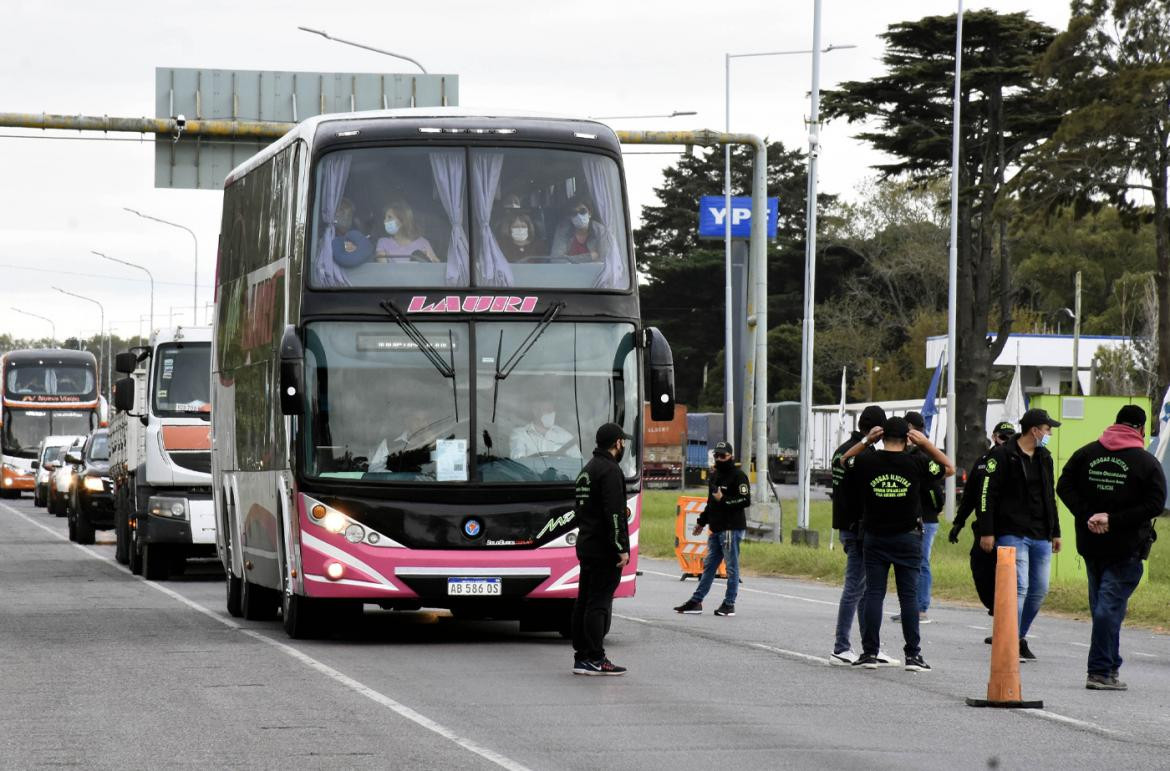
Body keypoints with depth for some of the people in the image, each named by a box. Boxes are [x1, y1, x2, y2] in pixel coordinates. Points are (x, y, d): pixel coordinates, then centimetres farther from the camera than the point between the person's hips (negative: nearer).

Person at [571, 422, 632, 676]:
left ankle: (581, 656, 13)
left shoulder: (587, 469, 18)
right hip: (604, 550, -10)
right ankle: (595, 659, -9)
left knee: (584, 602, 10)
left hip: (586, 546, 10)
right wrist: (622, 549, -19)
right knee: (599, 602, -9)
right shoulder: (610, 471, -14)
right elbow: (614, 513, -20)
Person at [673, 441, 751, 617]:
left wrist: (724, 500, -21)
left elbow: (745, 500, -17)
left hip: (732, 528, -9)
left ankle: (729, 604, 2)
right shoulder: (714, 476, 18)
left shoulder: (738, 476, -9)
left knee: (731, 567, -3)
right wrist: (701, 521, 25)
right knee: (708, 566, 12)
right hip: (716, 529, 9)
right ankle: (696, 601, 16)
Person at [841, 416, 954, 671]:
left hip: (875, 538, 1)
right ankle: (913, 655, 0)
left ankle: (870, 652, 2)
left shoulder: (866, 462, -6)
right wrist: (926, 444, 0)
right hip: (908, 539, -1)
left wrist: (866, 441, 8)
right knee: (909, 596, 2)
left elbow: (843, 460, 16)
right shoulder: (916, 463, -8)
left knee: (873, 594, 5)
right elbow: (949, 468, 7)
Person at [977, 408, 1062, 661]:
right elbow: (987, 494, -9)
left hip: (1040, 536, 7)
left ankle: (1020, 637, 24)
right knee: (1019, 587, -15)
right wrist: (987, 531, -14)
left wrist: (1055, 532, 24)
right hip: (1012, 534, -7)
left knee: (1039, 591, 9)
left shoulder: (1044, 457, 16)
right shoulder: (1003, 455, -7)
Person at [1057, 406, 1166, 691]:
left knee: (1101, 605, 15)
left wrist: (1087, 516, -6)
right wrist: (1114, 520, -15)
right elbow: (1155, 504, -15)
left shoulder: (1086, 453, 5)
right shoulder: (1147, 462, -7)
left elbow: (1064, 486, 1)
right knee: (1111, 605, -6)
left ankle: (1111, 664, 22)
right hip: (1126, 548, -5)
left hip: (1089, 543, 5)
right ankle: (1100, 672, -9)